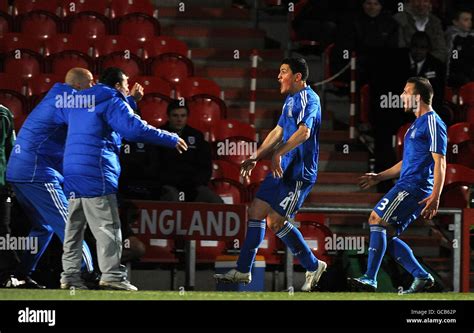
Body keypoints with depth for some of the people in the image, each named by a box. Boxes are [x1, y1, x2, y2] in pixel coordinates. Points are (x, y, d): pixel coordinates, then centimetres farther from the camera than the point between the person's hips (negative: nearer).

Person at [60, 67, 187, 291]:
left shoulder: (80, 102, 22)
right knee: (107, 227, -9)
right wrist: (171, 140, -9)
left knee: (74, 228, 9)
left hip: (73, 172, 8)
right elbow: (135, 128, -16)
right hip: (96, 172, -8)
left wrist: (129, 100, 40)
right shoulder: (111, 101, -5)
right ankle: (112, 275, -16)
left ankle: (70, 275, 5)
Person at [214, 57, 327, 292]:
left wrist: (279, 153, -34)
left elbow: (304, 132, -30)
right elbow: (279, 131, 27)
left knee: (275, 222, -11)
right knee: (256, 211, 7)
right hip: (282, 169, 10)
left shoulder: (308, 99, -15)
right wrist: (256, 158, 27)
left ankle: (313, 266, 4)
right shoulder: (290, 99, 17)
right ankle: (243, 271, 13)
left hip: (298, 173, -10)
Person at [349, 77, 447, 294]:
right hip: (407, 185, 10)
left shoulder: (432, 123, -9)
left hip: (414, 187, -10)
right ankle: (421, 276, 7)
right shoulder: (417, 124, 23)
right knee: (386, 236, 7)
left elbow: (440, 162, -17)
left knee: (376, 220, -16)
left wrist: (435, 197, -26)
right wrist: (379, 177, 29)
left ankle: (370, 279, -20)